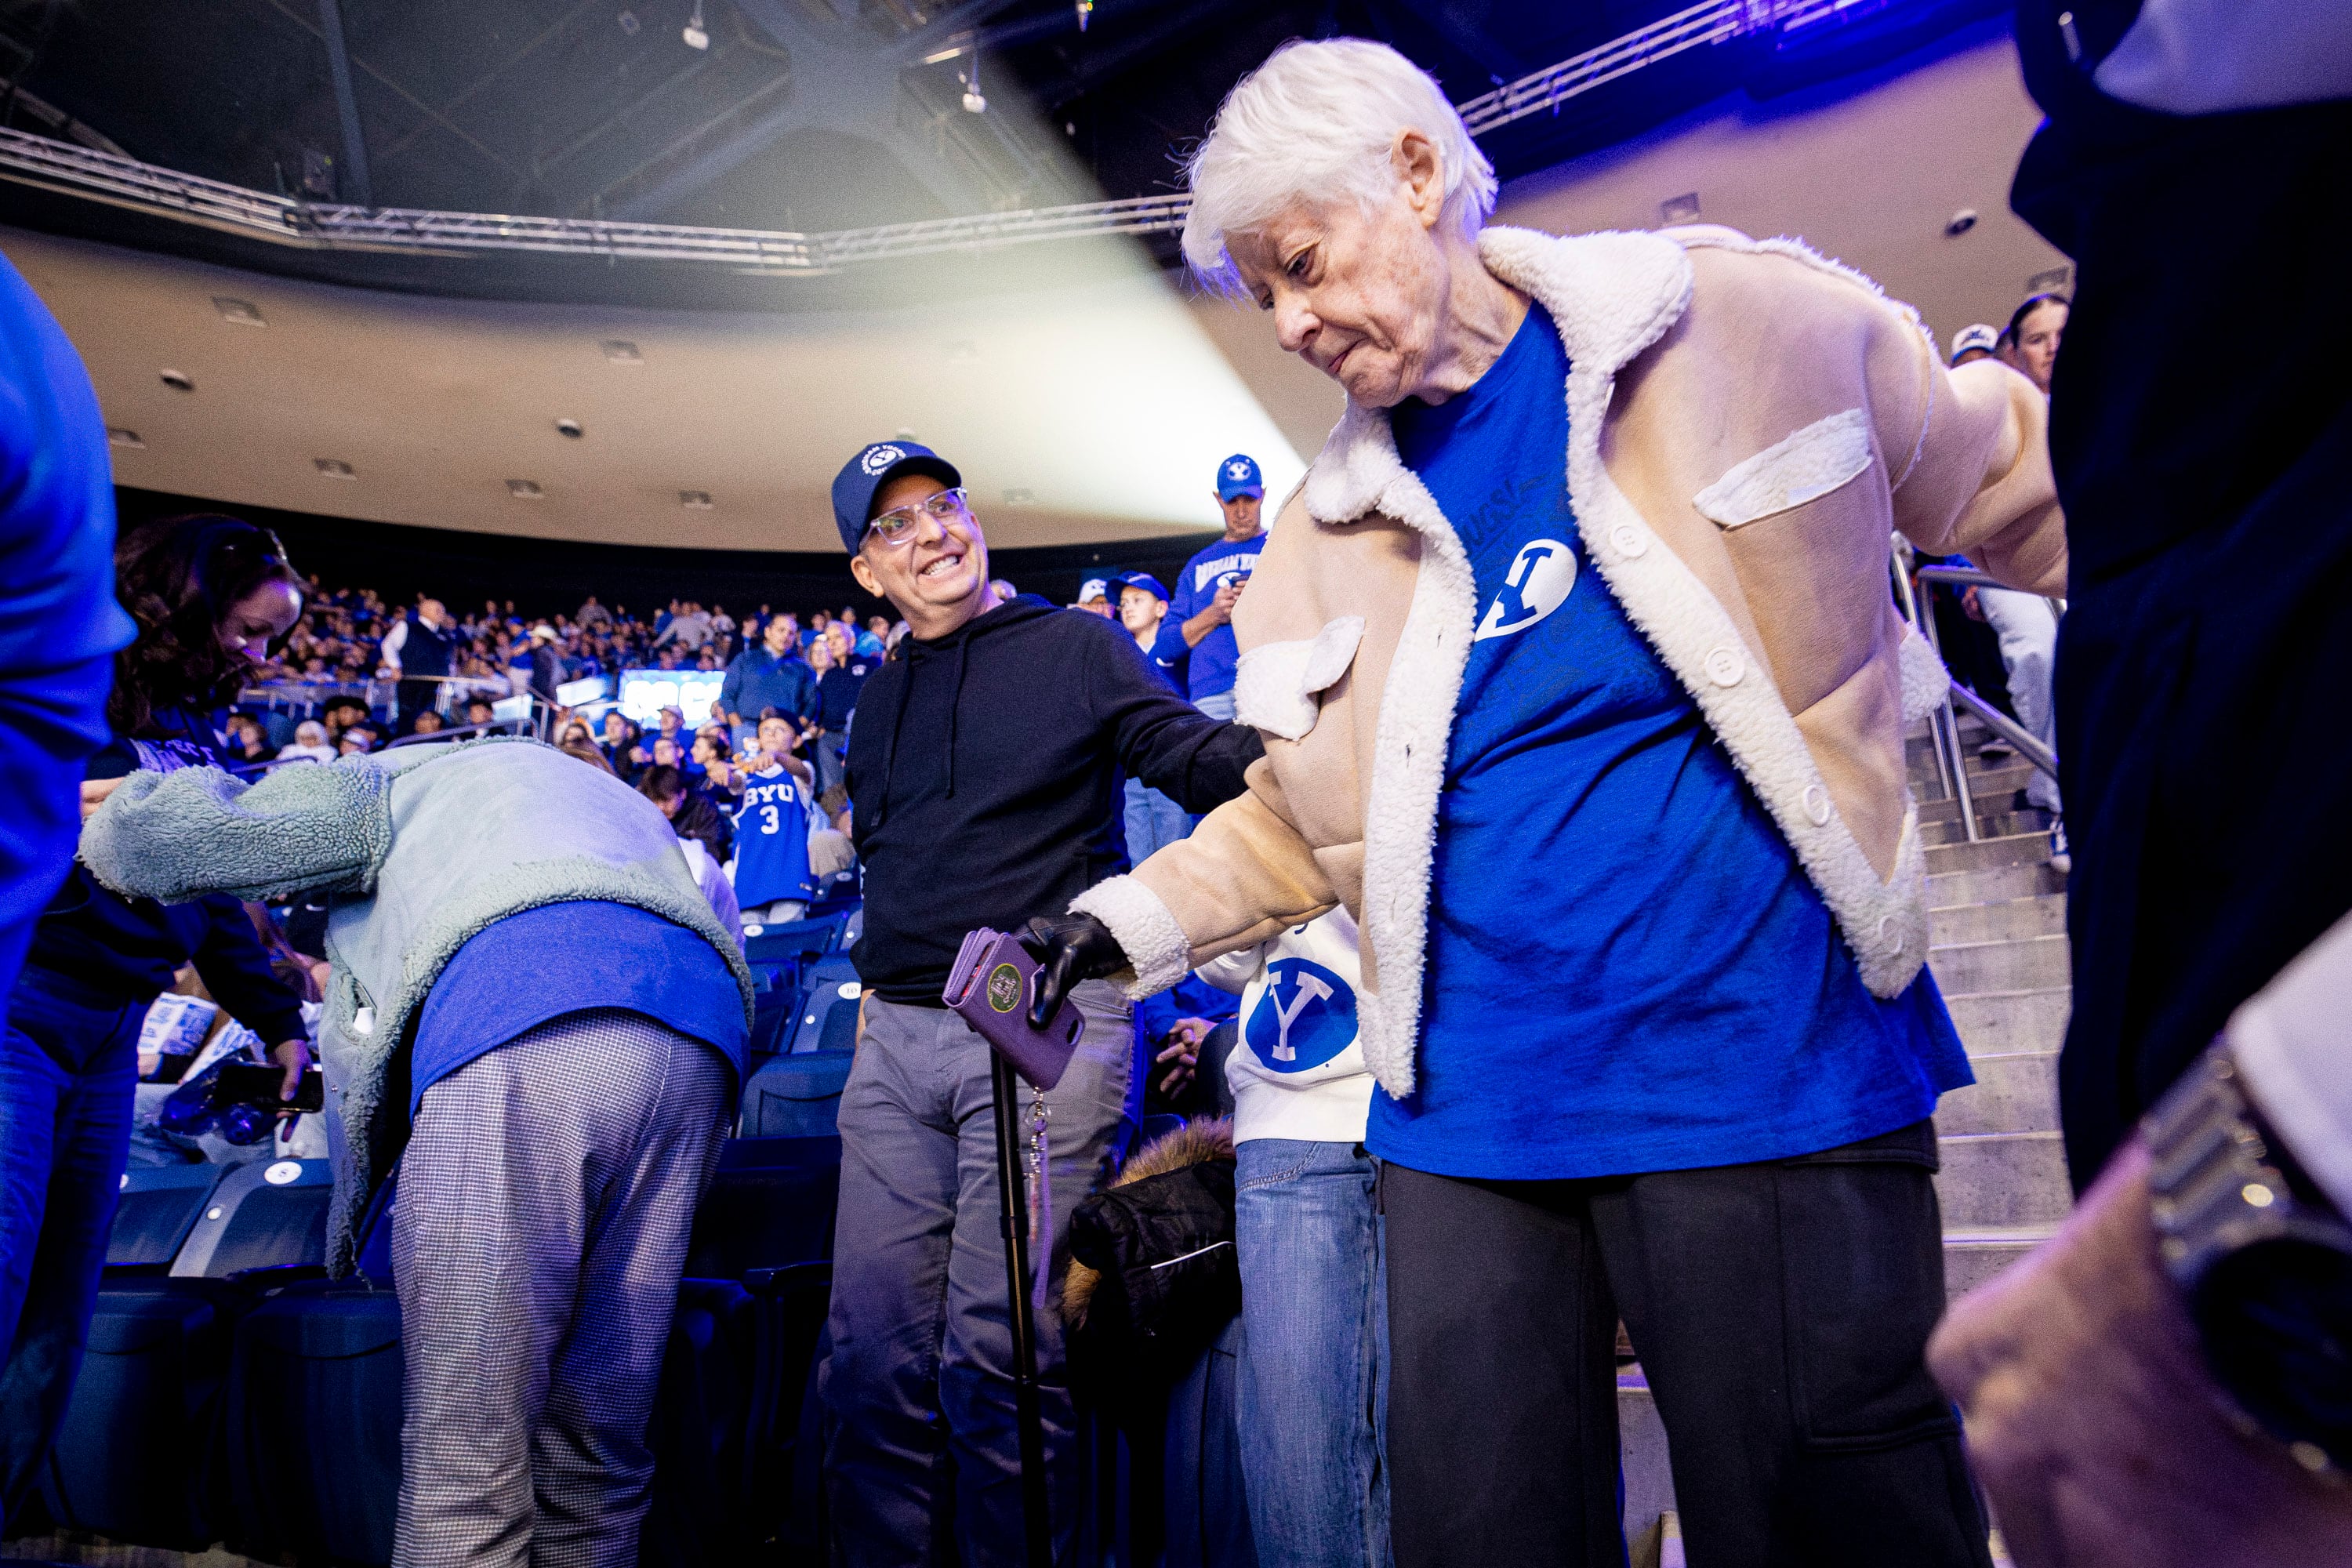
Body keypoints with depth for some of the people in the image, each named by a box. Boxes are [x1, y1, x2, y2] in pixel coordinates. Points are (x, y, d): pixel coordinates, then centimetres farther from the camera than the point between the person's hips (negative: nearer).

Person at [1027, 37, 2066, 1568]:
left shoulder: (1746, 319, -1)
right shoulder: (1332, 525, 9)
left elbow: (2011, 483, 10)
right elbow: (1306, 816, 14)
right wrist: (1133, 921, 1)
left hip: (1767, 1072, -3)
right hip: (1470, 1112, 4)